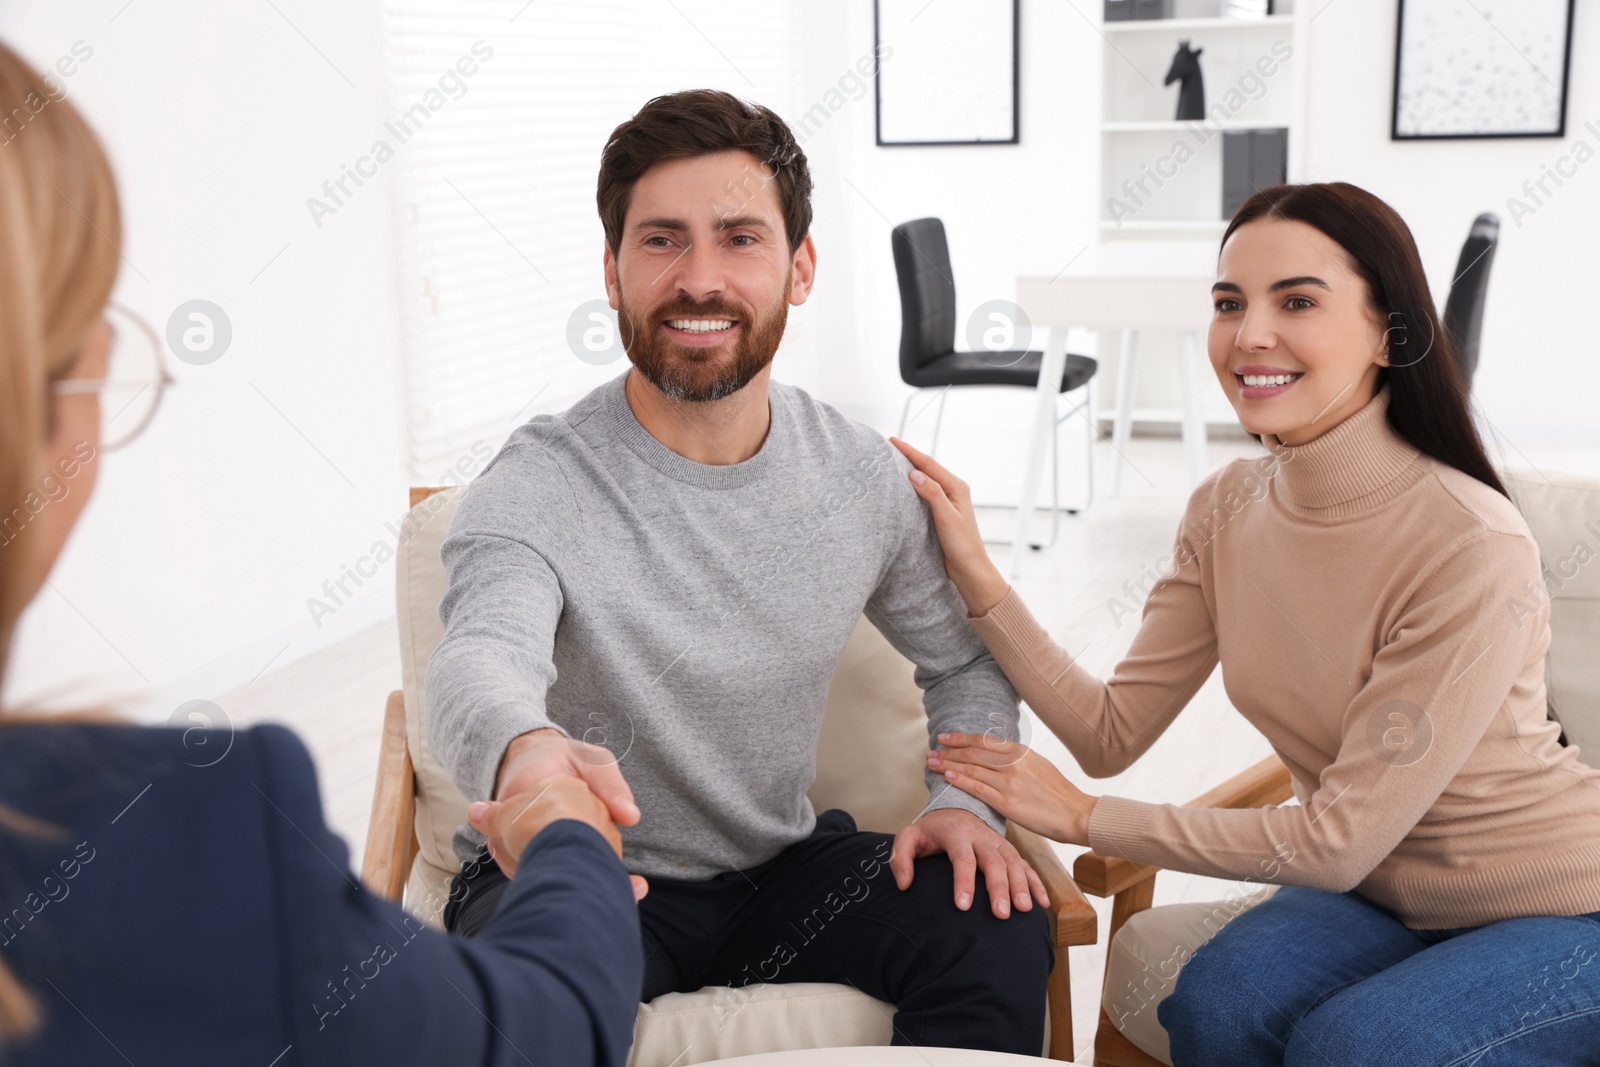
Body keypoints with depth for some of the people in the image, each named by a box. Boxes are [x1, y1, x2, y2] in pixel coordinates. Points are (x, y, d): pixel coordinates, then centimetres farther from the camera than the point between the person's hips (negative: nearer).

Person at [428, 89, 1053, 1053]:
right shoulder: (538, 489, -19)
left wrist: (965, 802, -7)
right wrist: (525, 751, -63)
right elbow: (484, 655, -39)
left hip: (779, 866, 4)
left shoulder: (861, 475, -3)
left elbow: (965, 658, 12)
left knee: (1001, 924, -20)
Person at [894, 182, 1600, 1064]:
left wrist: (1084, 818, -19)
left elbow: (1341, 837, -25)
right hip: (1385, 891, 5)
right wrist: (977, 579, -19)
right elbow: (1112, 734, -9)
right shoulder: (1227, 510, -8)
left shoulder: (1472, 547, -28)